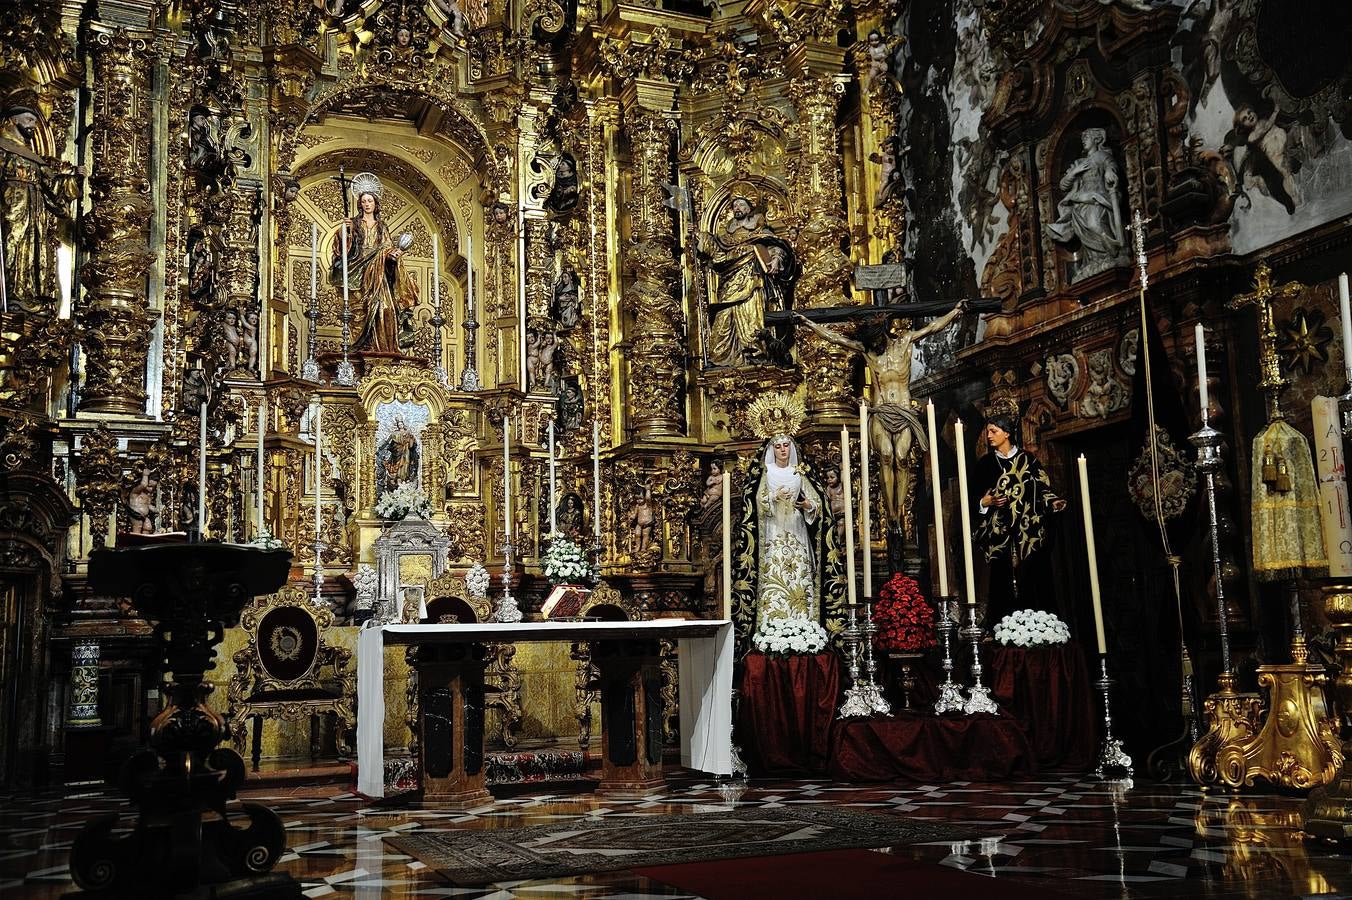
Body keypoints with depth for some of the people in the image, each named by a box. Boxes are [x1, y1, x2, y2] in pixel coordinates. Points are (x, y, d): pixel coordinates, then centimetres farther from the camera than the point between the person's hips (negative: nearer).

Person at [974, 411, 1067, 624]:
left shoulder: (1027, 459, 6)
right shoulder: (986, 463, 11)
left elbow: (1043, 488, 3)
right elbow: (974, 497, 10)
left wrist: (1053, 502, -15)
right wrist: (985, 502, -9)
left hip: (1030, 534, -1)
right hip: (1000, 535, 1)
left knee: (1034, 581, -6)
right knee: (1004, 585, -4)